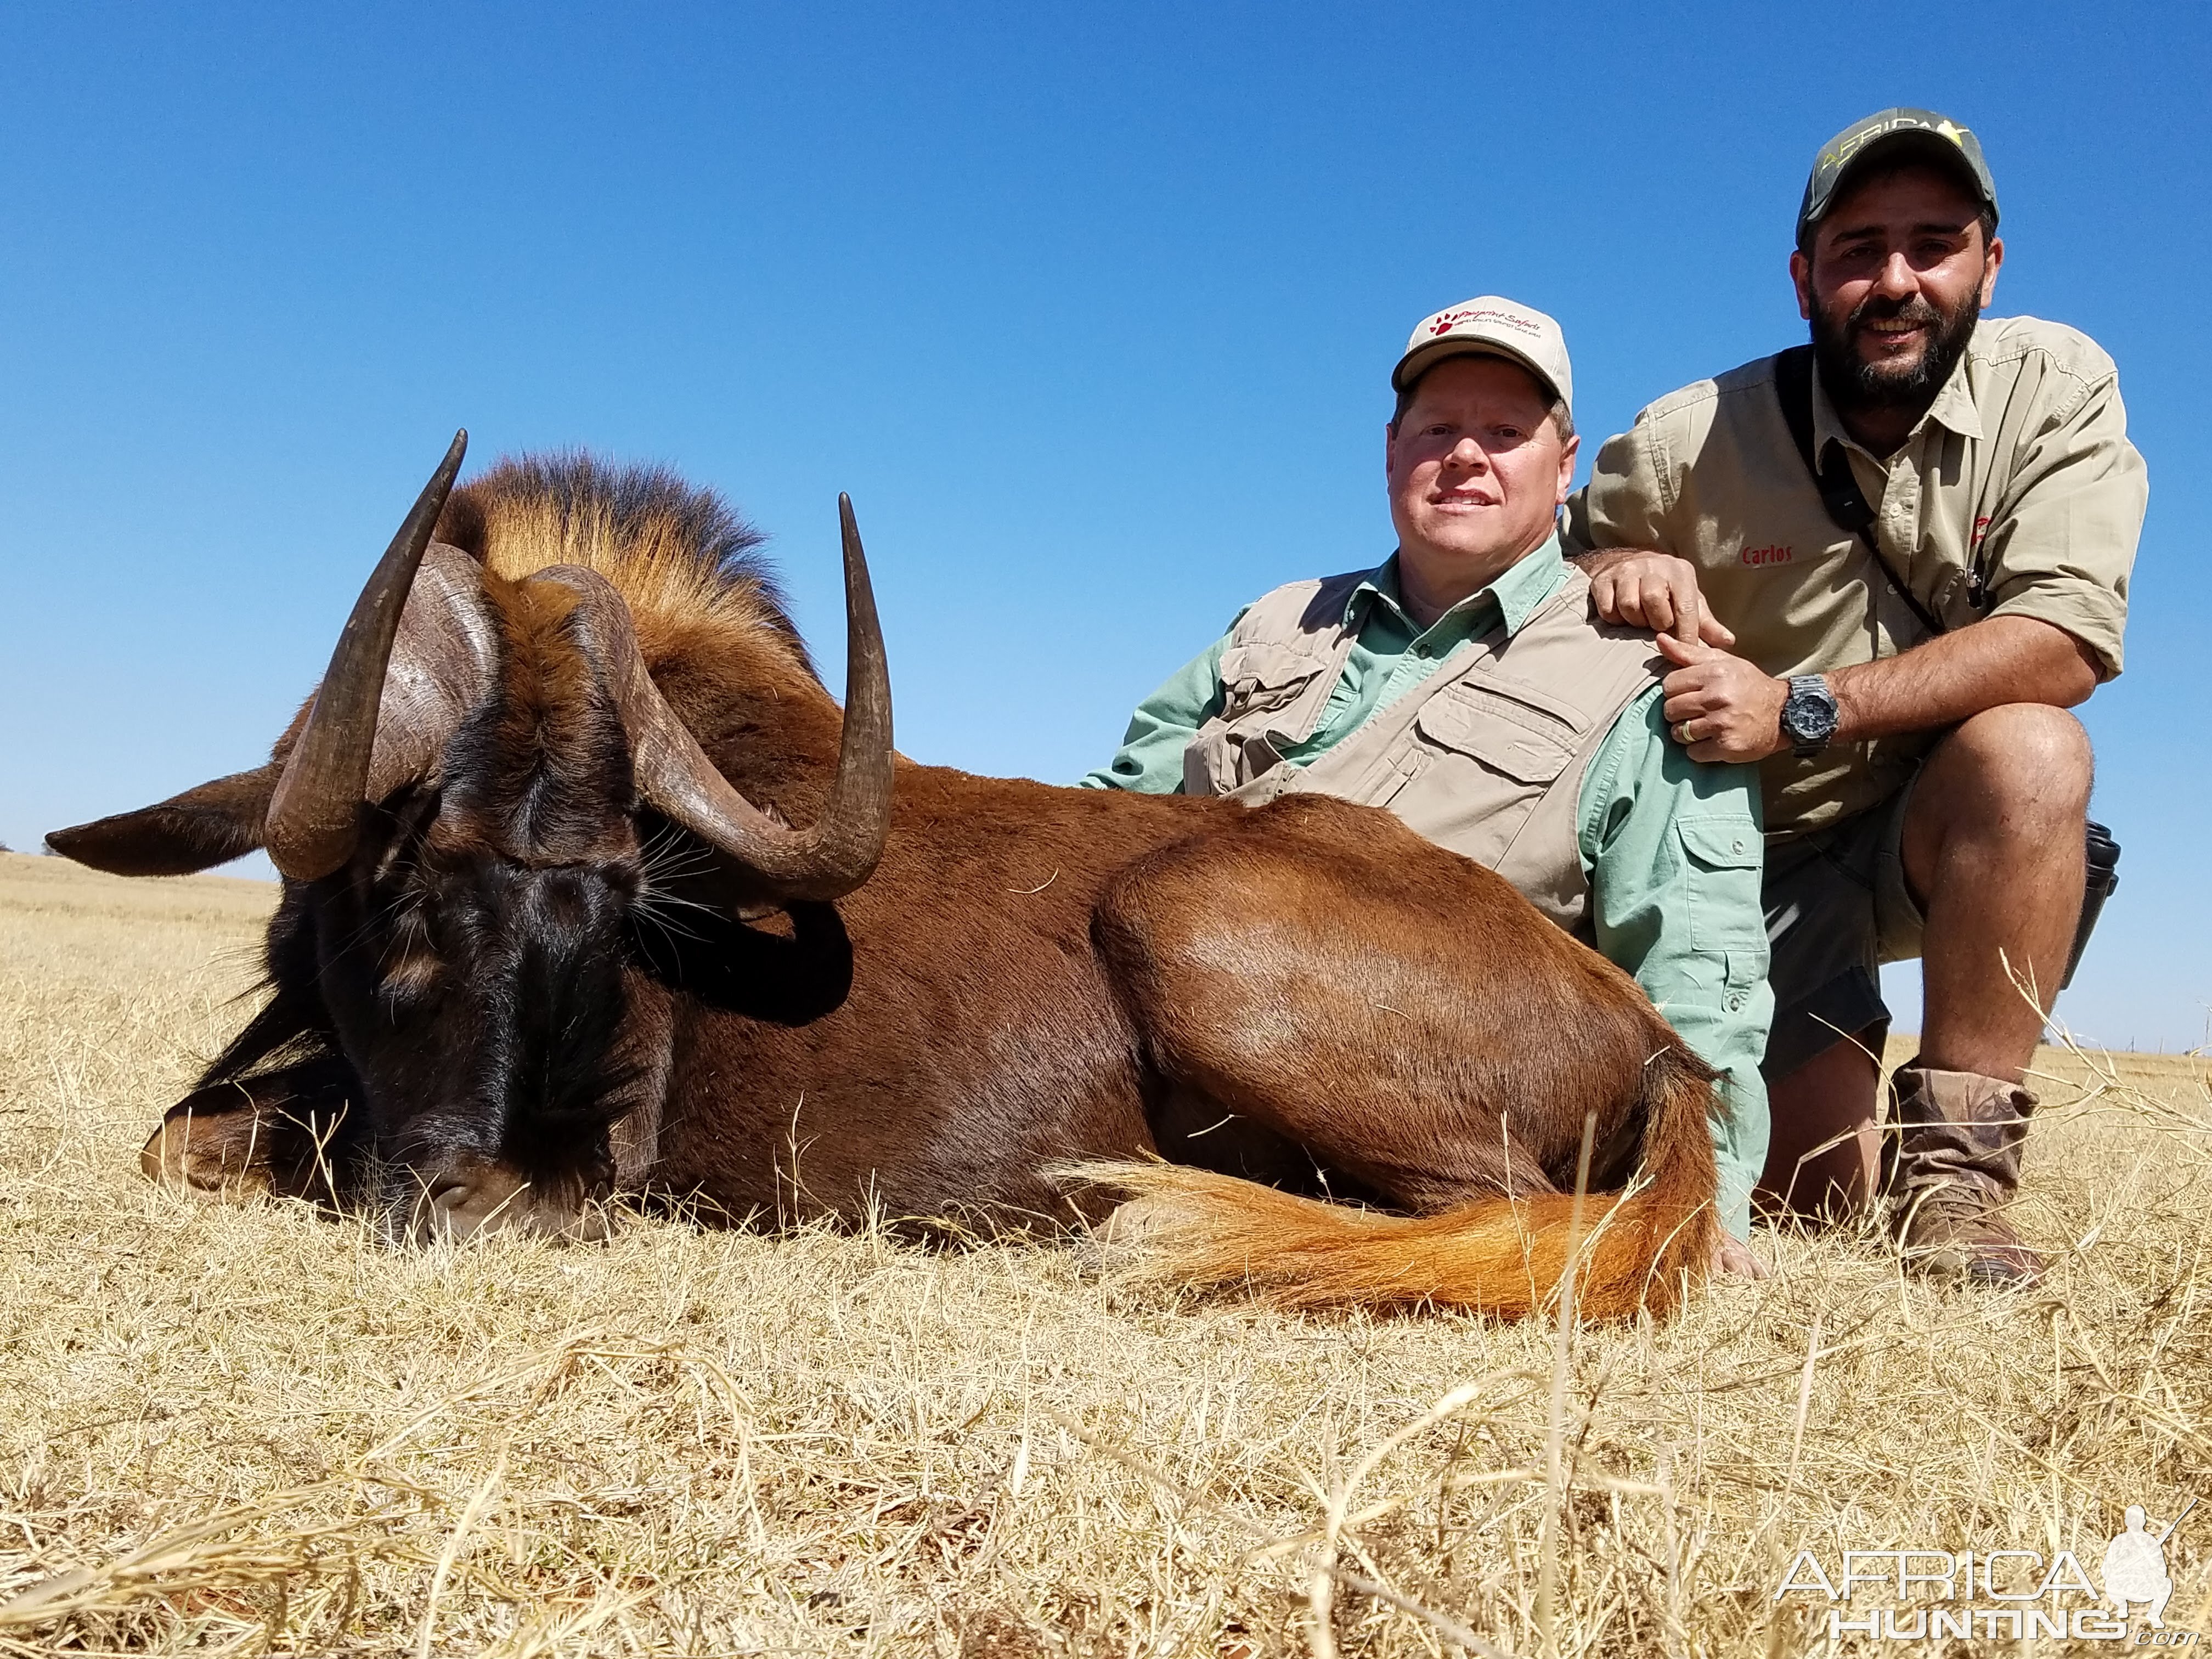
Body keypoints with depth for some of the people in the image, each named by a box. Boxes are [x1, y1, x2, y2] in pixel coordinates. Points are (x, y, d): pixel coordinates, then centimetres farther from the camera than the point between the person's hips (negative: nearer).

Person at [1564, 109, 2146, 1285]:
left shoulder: (2056, 386, -10)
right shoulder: (1687, 446, -12)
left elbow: (2067, 639, -21)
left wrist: (1802, 707, -31)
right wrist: (1615, 570, -24)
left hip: (1952, 834, 1)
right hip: (1763, 856, 0)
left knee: (2030, 749, -33)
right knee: (1822, 1190, -9)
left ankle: (1955, 1166, -22)